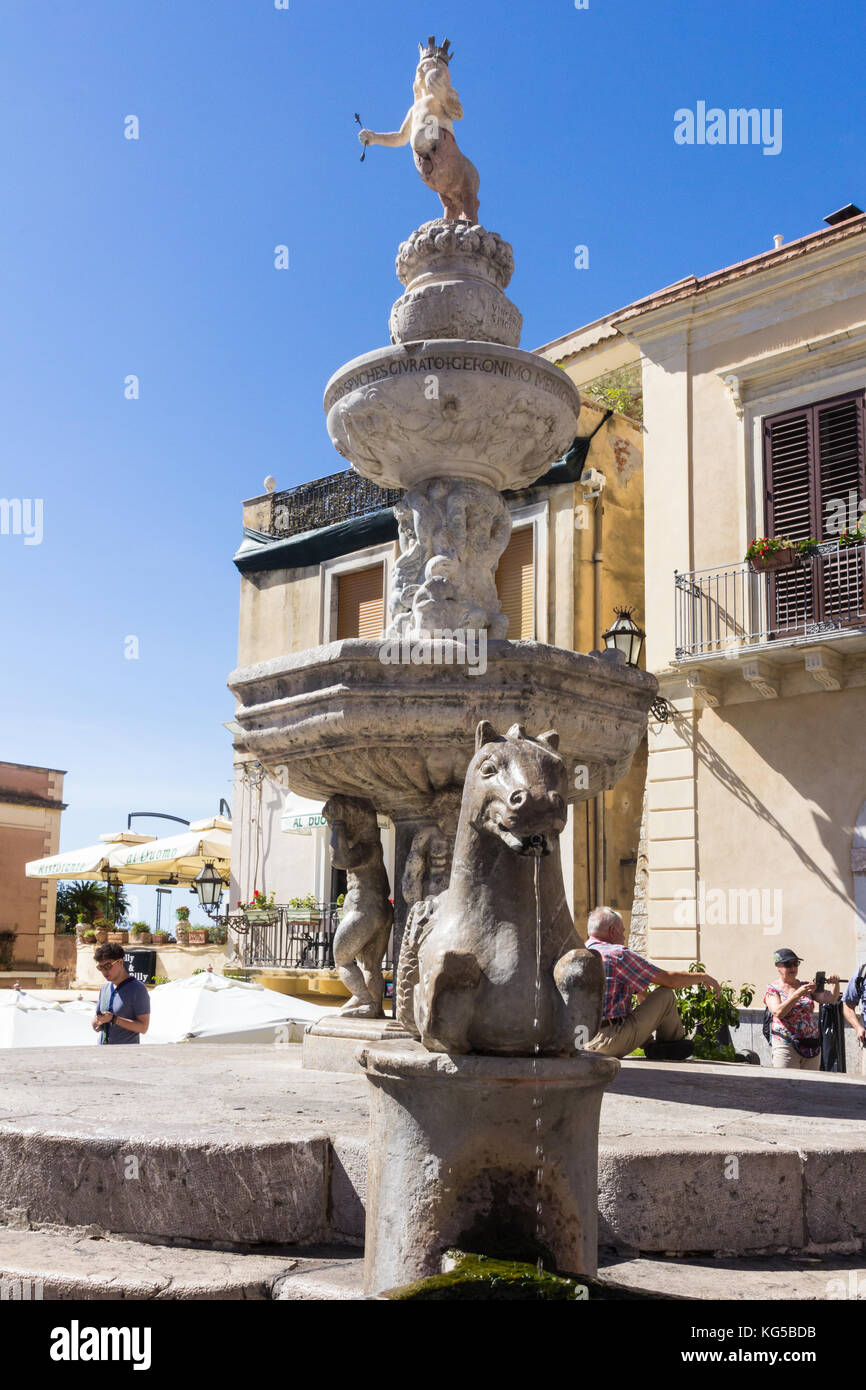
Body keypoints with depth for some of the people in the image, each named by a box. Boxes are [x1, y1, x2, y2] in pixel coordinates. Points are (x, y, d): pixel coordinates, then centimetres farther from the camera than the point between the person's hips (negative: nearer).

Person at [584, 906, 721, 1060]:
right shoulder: (618, 954, -10)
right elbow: (669, 979, -4)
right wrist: (702, 977, 12)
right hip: (614, 1041, -8)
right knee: (666, 995, 2)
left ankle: (649, 1045, 18)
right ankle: (674, 1045, 22)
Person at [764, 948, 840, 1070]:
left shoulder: (807, 985, 12)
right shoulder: (772, 989, 0)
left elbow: (831, 998, 3)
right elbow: (778, 1012, -17)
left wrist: (836, 984, -16)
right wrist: (797, 994, -25)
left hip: (812, 1046, 4)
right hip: (786, 1045, -4)